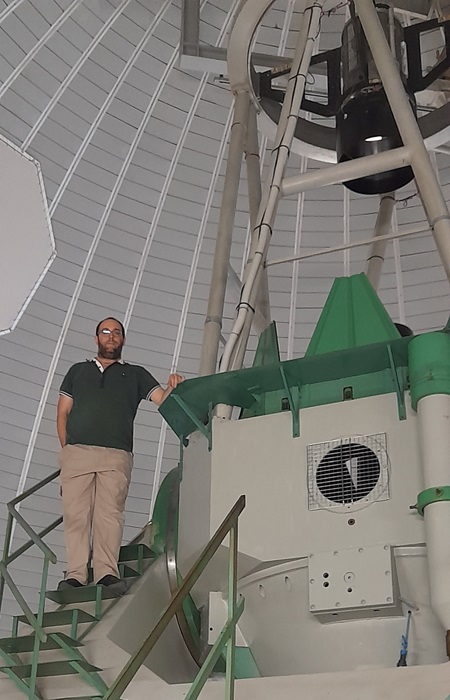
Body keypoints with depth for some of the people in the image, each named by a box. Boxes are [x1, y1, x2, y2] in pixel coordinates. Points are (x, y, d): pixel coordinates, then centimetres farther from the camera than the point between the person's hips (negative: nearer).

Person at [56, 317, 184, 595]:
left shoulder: (135, 374, 21)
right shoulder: (78, 370, 24)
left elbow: (161, 399, 8)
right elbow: (62, 413, 20)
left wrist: (173, 388, -15)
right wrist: (66, 449, 7)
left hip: (116, 456, -1)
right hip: (76, 452, 1)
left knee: (110, 513, -11)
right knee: (76, 513, -7)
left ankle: (107, 572, -15)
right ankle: (75, 574, -7)